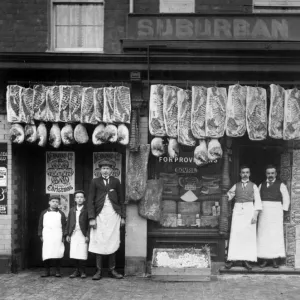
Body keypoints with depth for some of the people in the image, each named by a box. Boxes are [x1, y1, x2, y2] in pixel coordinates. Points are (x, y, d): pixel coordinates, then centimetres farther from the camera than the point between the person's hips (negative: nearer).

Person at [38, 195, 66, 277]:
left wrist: (64, 236, -1)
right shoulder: (44, 213, 13)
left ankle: (57, 271, 7)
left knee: (57, 254, -2)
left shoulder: (61, 214, 10)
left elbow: (64, 226, 8)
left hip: (57, 238, -1)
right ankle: (47, 271, 8)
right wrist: (40, 235, 4)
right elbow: (40, 225, 12)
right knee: (46, 255, -1)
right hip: (46, 237, 1)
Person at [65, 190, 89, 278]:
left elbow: (89, 224, -3)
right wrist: (67, 234, 8)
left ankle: (82, 271, 6)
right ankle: (77, 270, 12)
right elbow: (68, 223, 14)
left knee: (82, 254, -6)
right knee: (74, 254, 2)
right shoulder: (72, 210, 13)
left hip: (82, 235, -4)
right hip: (73, 234, 4)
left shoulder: (86, 210, -1)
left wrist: (87, 235, -9)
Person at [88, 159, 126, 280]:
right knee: (99, 243, -1)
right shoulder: (95, 182, 5)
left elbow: (121, 200, 11)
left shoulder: (116, 181, 9)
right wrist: (91, 218, -5)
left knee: (112, 243, 4)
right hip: (100, 215, -1)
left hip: (113, 215, 1)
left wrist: (122, 216, 6)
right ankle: (98, 271, 6)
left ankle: (112, 270, 13)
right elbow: (90, 201, 2)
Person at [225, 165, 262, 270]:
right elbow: (228, 197, 15)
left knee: (249, 235, -3)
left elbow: (257, 201, 4)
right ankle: (231, 259, -6)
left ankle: (247, 260, 1)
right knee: (235, 234, -6)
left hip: (249, 210, -1)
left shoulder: (253, 186, 10)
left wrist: (255, 214, -6)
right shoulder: (236, 186, 14)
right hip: (238, 210, 1)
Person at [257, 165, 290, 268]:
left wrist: (282, 211, -3)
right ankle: (264, 259, 1)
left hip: (275, 212, -3)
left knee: (275, 235, -5)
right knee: (263, 235, -2)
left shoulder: (281, 185, 4)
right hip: (263, 213, 3)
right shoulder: (261, 185, 13)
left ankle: (275, 260, -1)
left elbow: (286, 199, 4)